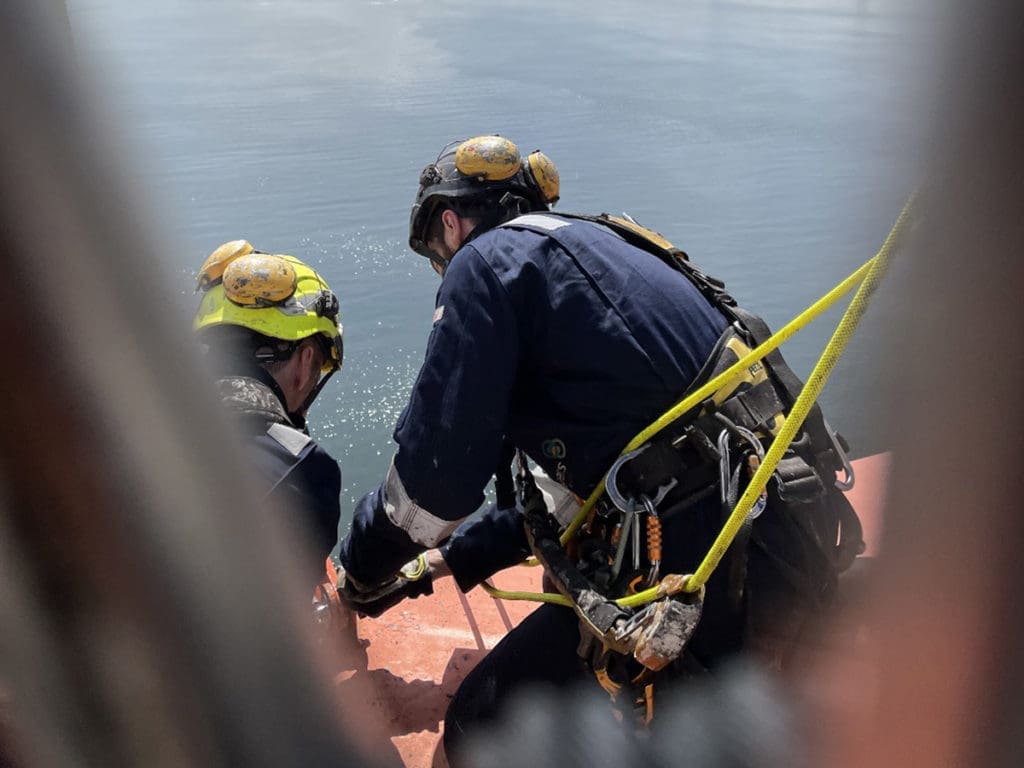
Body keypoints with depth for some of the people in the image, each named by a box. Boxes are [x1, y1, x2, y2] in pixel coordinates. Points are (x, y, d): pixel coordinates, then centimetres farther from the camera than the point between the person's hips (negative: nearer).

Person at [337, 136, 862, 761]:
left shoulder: (489, 259, -3)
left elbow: (436, 480, -7)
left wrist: (360, 571, 15)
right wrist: (460, 556, 33)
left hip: (718, 568, -9)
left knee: (484, 731, 0)